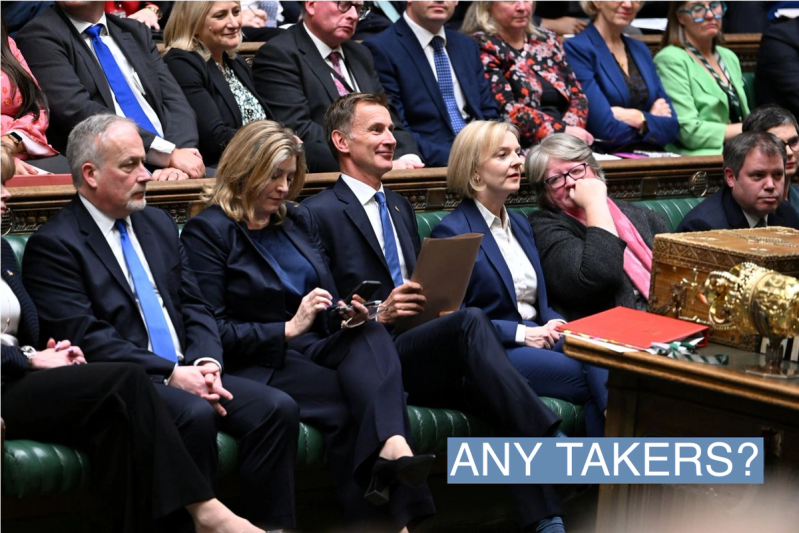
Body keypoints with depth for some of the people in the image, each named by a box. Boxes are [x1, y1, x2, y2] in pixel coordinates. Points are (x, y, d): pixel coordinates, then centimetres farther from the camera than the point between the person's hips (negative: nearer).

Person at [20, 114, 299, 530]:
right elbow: (86, 338, -13)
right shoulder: (54, 244, -5)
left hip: (186, 374, 7)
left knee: (277, 408, -16)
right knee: (195, 415, -35)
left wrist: (206, 363, -4)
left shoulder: (158, 224, 20)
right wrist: (171, 374, -18)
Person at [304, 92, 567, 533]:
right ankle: (553, 453, -39)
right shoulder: (320, 213, -1)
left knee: (498, 398, -25)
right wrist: (378, 314, -20)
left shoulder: (400, 208, 26)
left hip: (426, 359, 7)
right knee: (472, 321, -33)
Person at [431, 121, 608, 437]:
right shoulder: (452, 231, -4)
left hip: (537, 338, 7)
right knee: (597, 379, -28)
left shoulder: (520, 225, 21)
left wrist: (556, 324, -1)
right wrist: (521, 333, -15)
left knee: (600, 362, -28)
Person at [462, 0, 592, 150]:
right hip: (522, 149, -6)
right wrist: (563, 131, -18)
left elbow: (577, 96, 14)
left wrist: (571, 131, -7)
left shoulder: (547, 41, 18)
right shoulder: (483, 47, -1)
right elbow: (506, 109, -13)